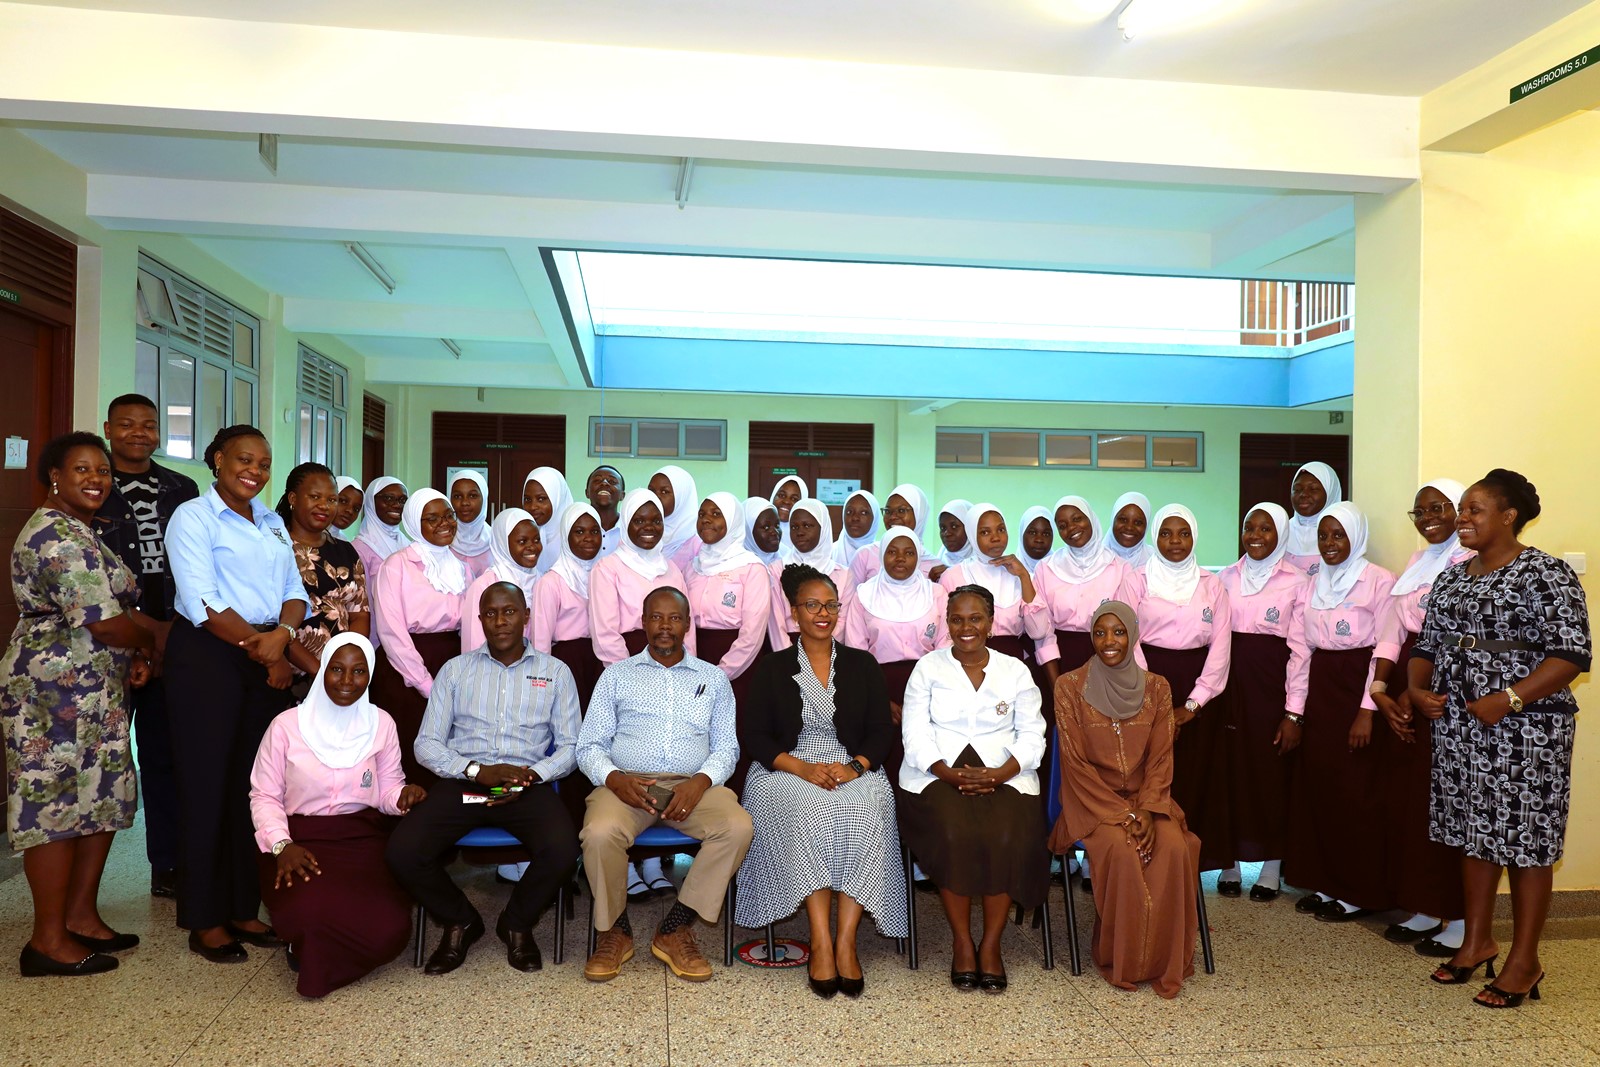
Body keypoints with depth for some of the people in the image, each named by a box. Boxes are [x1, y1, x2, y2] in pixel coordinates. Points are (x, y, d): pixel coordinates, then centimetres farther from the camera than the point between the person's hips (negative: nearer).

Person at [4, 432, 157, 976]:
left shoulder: (79, 531, 18)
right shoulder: (59, 537, -15)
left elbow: (109, 606, 20)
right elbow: (102, 621, -20)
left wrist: (138, 655, 6)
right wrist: (152, 643, -3)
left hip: (93, 690, 10)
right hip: (57, 686, -10)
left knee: (104, 798, 12)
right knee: (57, 804, -3)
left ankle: (81, 917, 23)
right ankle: (48, 941, 6)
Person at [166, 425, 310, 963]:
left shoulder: (273, 523, 17)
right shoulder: (193, 517, -3)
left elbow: (295, 590, 9)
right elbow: (204, 602, -14)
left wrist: (282, 633, -11)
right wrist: (262, 650, -14)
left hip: (270, 661, 6)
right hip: (208, 657, -6)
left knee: (254, 783, 8)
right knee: (208, 782, 0)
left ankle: (243, 908, 19)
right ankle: (204, 921, 11)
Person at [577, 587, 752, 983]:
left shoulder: (713, 679, 17)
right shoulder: (617, 675, 15)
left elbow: (726, 748, 12)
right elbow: (589, 746, 10)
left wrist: (701, 782, -10)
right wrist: (613, 778, -13)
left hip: (692, 786, 1)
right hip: (626, 783, -1)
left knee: (738, 826, -29)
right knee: (600, 832, -33)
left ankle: (676, 929, -13)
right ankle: (615, 931, -6)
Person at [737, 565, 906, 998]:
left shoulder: (862, 665, 13)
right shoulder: (773, 668, 10)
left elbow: (882, 730, 7)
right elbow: (757, 735, 2)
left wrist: (854, 767, -14)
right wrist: (802, 767, -16)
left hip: (853, 769, 1)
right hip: (788, 770, -1)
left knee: (867, 810, -32)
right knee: (810, 810, -34)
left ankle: (846, 941, -30)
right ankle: (821, 941, -31)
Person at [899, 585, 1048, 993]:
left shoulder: (1015, 671, 13)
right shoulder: (928, 667, 9)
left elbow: (1032, 737, 7)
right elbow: (916, 736, 2)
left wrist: (999, 774, -12)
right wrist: (949, 775, -15)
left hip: (1003, 775, 1)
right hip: (938, 774, -1)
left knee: (1008, 837, -28)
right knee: (954, 834, -30)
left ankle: (991, 945, -11)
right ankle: (961, 941, -11)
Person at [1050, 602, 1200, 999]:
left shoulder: (1156, 687, 3)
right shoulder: (1071, 687, -6)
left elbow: (1160, 759, 1)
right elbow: (1075, 762, -8)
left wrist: (1147, 810, -15)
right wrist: (1120, 813, -16)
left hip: (1145, 797, 3)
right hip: (1093, 800, -2)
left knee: (1174, 848, -26)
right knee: (1120, 849, -31)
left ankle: (1164, 961, -8)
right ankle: (1120, 959, -10)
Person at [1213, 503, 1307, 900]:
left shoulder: (1296, 581, -2)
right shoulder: (1226, 577, 9)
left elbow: (1300, 649, -5)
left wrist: (1293, 712, -9)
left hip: (1272, 684, -2)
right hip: (1230, 684, 3)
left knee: (1272, 773, 3)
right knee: (1231, 770, 4)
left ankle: (1271, 868, 17)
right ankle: (1231, 862, 17)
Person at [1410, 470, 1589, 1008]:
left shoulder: (1544, 574, -9)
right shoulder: (1452, 577, 12)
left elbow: (1572, 653, -16)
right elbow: (1427, 644, 16)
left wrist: (1509, 699, -23)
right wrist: (1417, 687, -2)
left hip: (1525, 729, -7)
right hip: (1458, 726, 7)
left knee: (1524, 840, 2)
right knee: (1472, 832, 14)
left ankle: (1524, 961, 15)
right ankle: (1477, 939, 28)